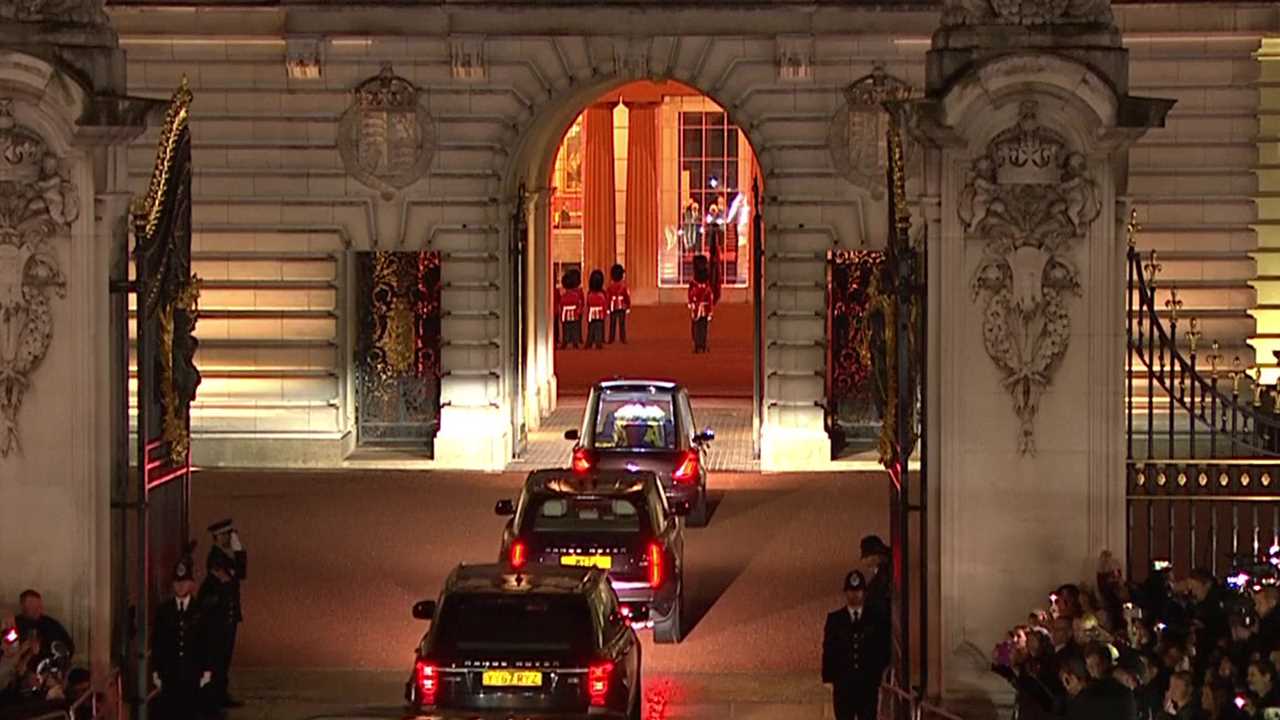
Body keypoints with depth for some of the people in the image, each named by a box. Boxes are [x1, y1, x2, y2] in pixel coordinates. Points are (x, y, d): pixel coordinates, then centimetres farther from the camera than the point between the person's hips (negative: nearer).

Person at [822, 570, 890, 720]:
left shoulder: (875, 619, 8)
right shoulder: (834, 619, 8)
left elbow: (884, 649, 7)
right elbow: (828, 650, 4)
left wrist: (879, 673, -4)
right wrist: (829, 676, -5)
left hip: (868, 684, 0)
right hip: (843, 684, 0)